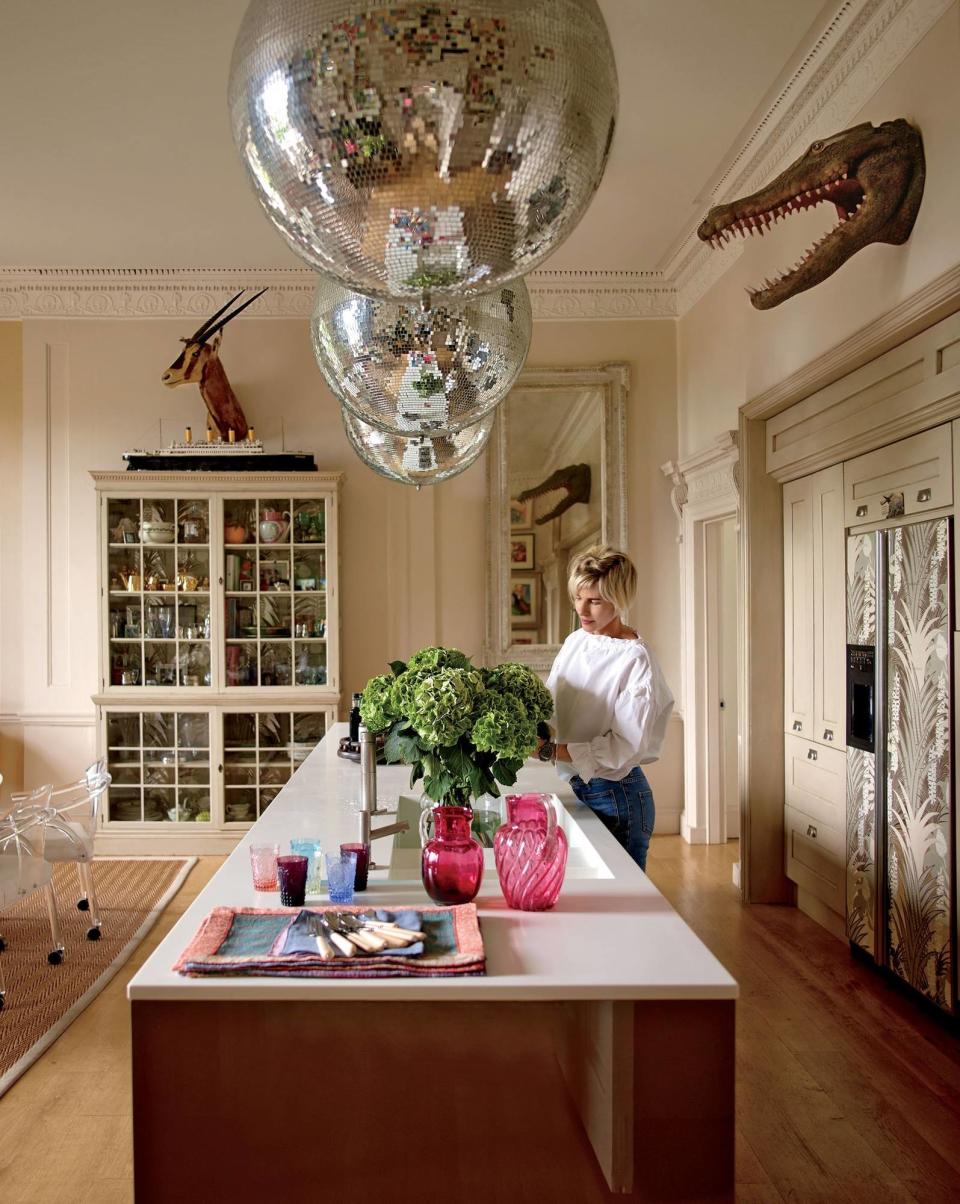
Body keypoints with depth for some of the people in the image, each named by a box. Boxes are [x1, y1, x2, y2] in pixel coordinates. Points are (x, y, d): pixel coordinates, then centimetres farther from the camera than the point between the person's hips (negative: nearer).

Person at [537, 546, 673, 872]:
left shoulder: (636, 660, -17)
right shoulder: (576, 641, 5)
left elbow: (625, 747, -22)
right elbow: (551, 702, 10)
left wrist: (550, 751, -25)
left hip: (617, 797, -7)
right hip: (579, 787, 7)